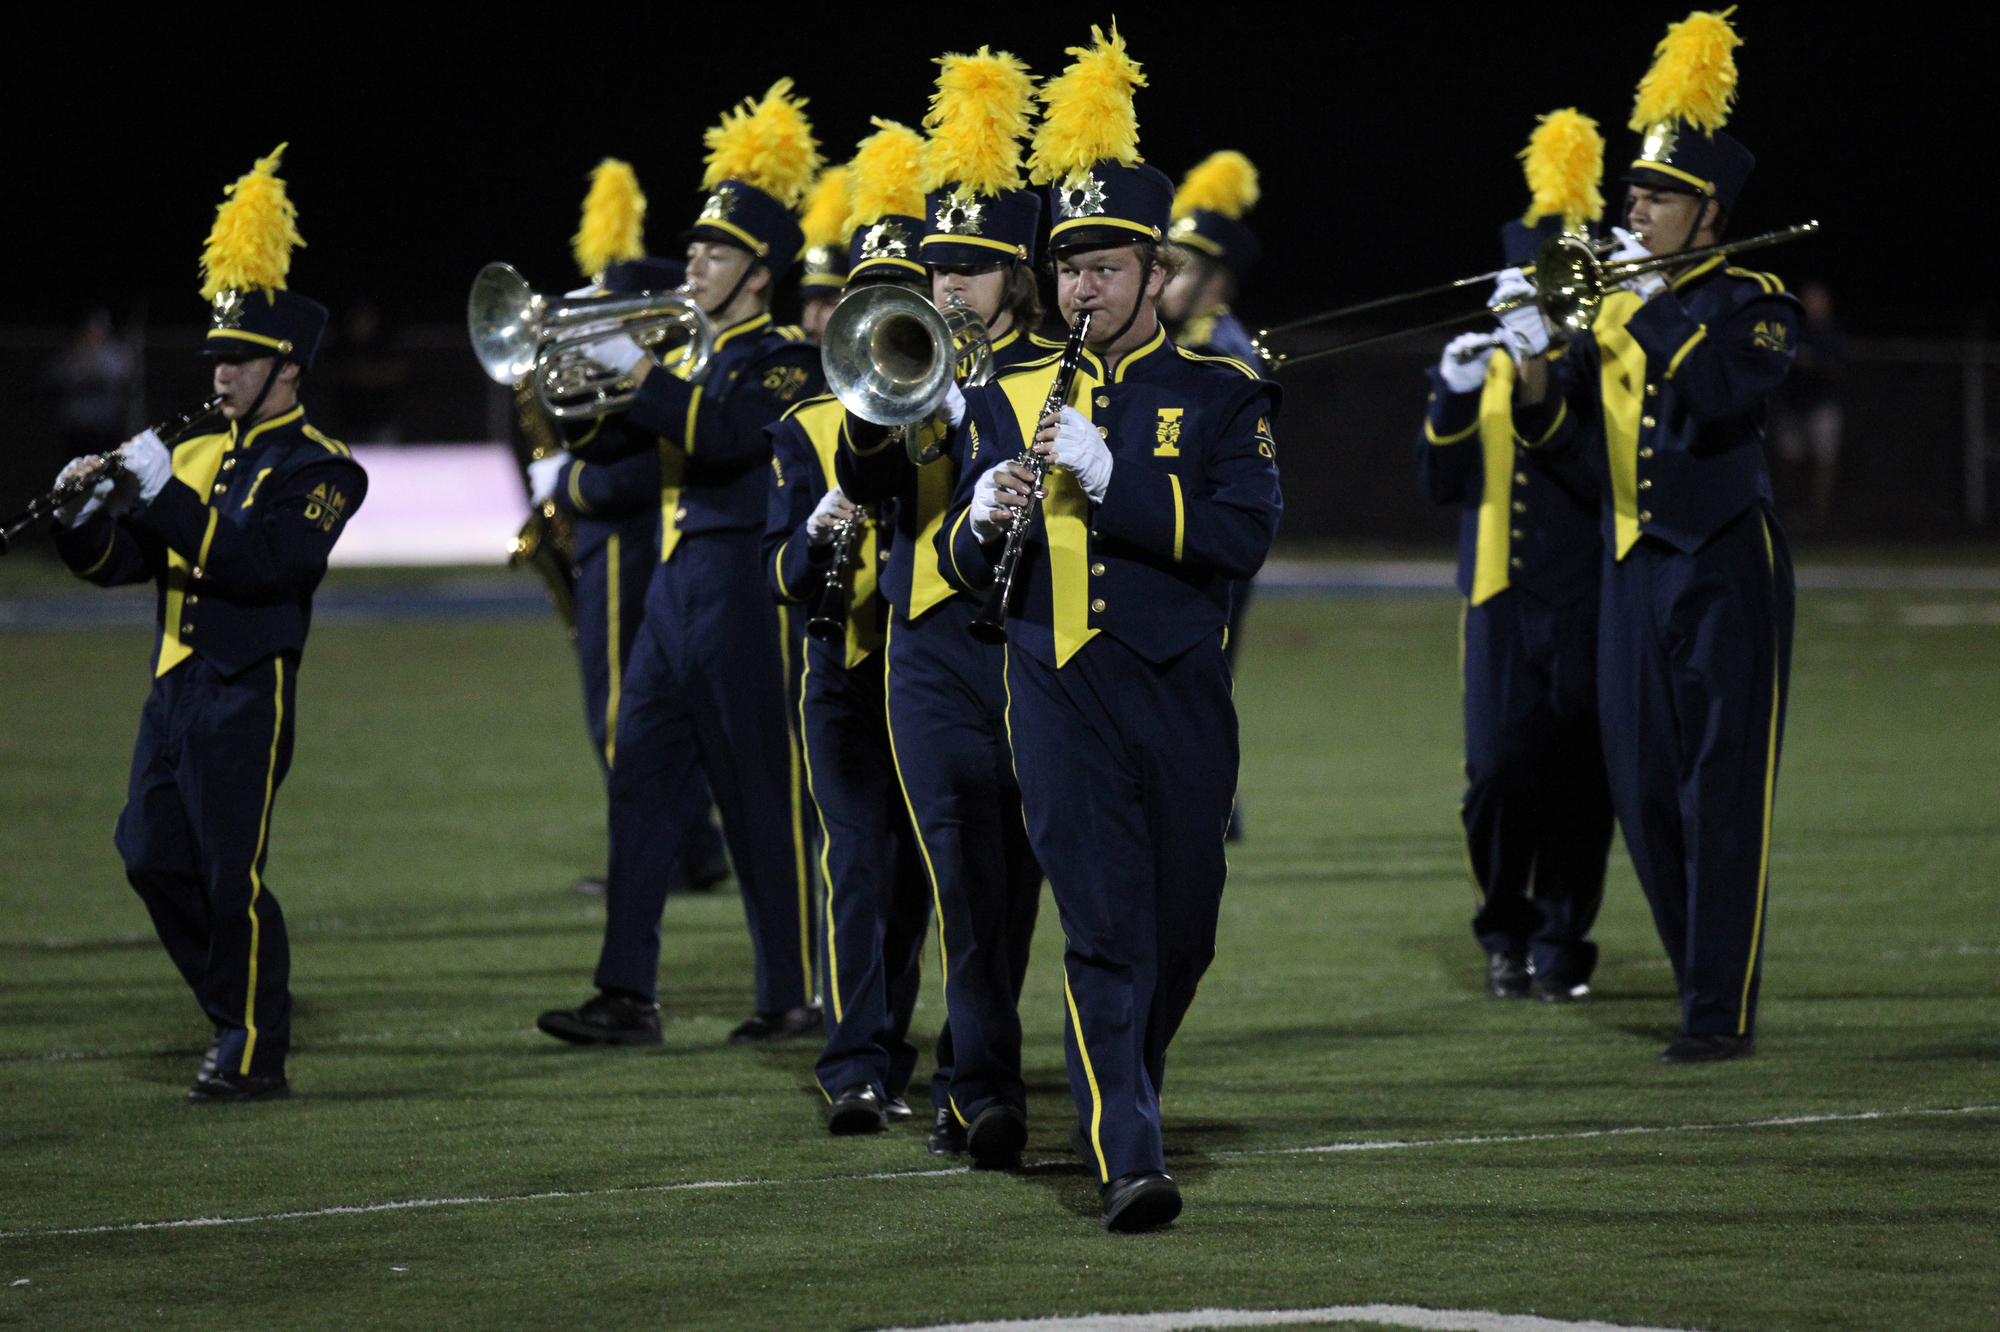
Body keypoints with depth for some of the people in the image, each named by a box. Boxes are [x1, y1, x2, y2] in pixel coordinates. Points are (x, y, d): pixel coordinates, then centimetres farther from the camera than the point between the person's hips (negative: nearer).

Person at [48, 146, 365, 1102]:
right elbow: (116, 561, 14)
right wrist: (88, 518, -7)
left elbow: (263, 562, -24)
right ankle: (242, 1014, 20)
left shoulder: (315, 469, -7)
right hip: (176, 688, 8)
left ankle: (255, 1057, 2)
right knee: (155, 861, 5)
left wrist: (167, 495, -26)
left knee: (232, 874, -7)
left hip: (247, 693, -8)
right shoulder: (199, 456, 16)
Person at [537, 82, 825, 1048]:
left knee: (764, 802, -2)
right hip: (675, 586, 8)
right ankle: (628, 997, 1)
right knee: (640, 787, 2)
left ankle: (794, 996, 5)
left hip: (743, 589, -8)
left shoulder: (785, 360, -7)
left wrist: (631, 366, -24)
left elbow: (720, 436, -25)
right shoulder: (692, 354, 18)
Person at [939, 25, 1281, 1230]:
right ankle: (1131, 1161, -17)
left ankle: (1129, 1085, 36)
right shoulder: (1012, 398, 10)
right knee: (1102, 926, -11)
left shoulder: (1220, 396, 3)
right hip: (1060, 692, 0)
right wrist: (982, 519, -11)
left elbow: (1242, 538, -12)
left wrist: (1108, 475, -20)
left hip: (1180, 690, 0)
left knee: (1182, 929, 11)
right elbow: (963, 565, 13)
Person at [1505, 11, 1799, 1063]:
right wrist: (1533, 352, -8)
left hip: (1725, 569, -6)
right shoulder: (1616, 305, 13)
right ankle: (1703, 975, 18)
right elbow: (1554, 422, 9)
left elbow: (1719, 396, -23)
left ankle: (1724, 1008, -6)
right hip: (1635, 570, 6)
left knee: (1724, 790, -7)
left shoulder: (1754, 304, -4)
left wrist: (1657, 300, -20)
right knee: (1645, 790, 6)